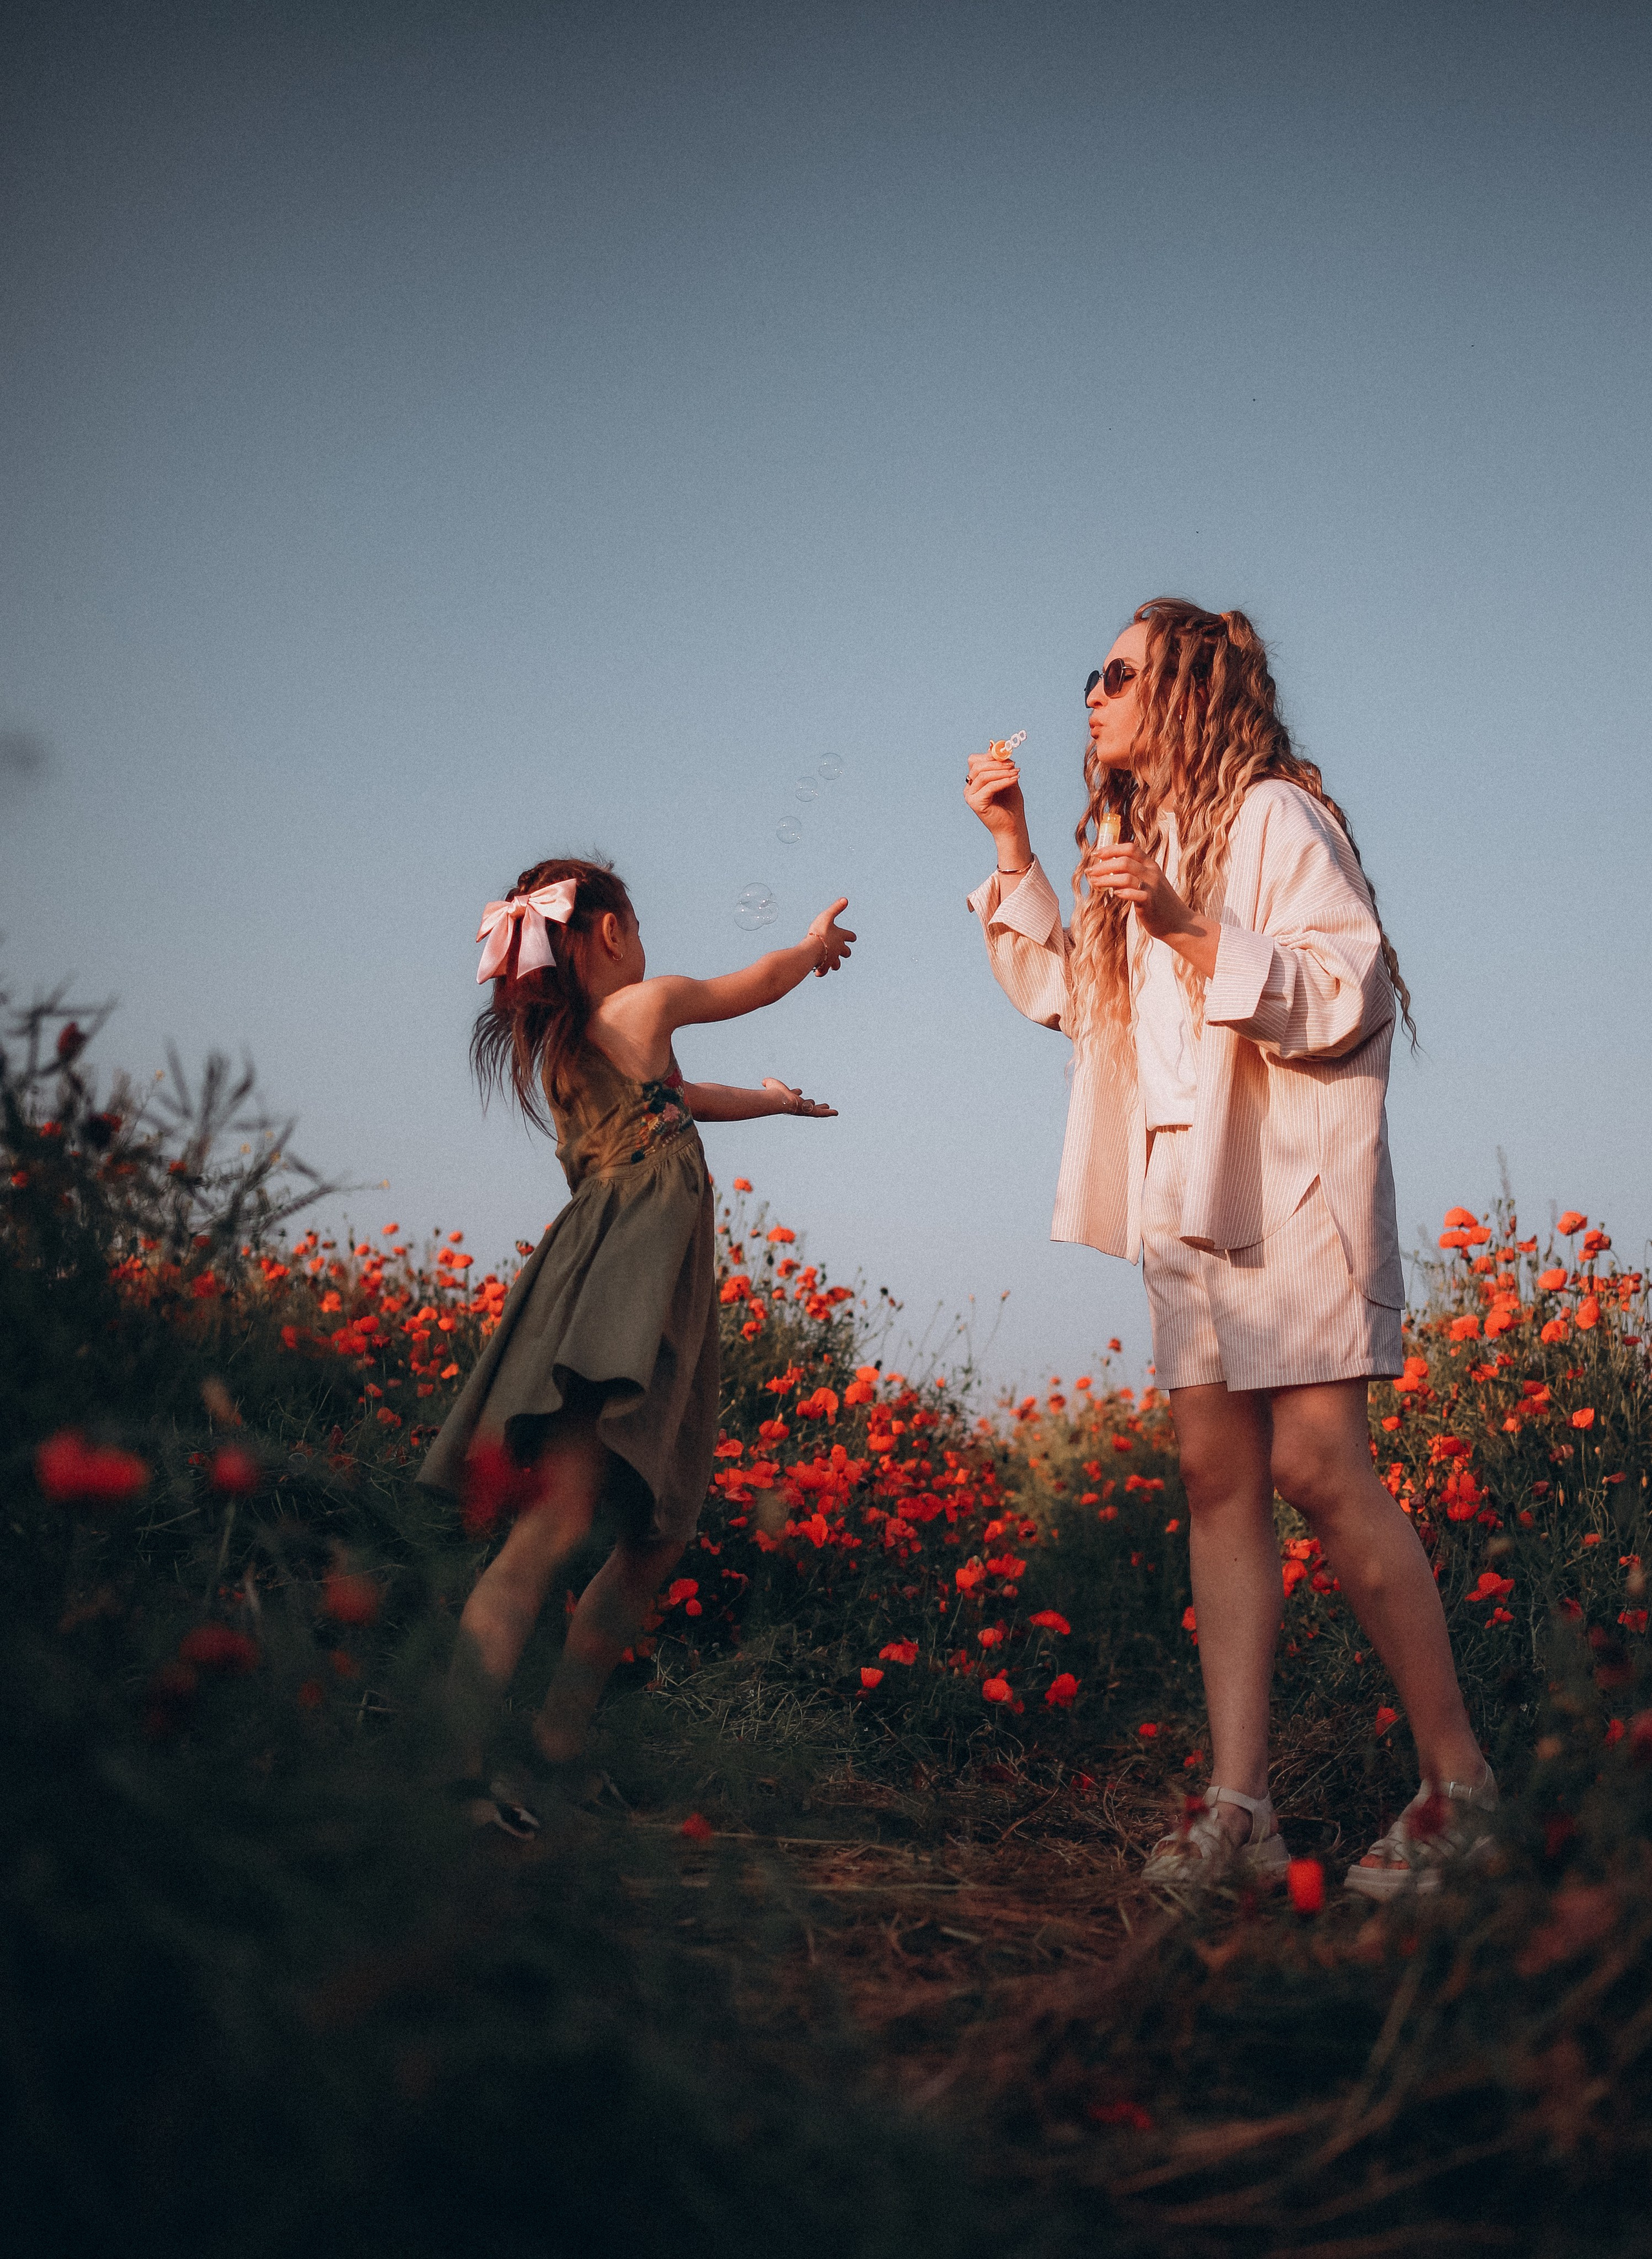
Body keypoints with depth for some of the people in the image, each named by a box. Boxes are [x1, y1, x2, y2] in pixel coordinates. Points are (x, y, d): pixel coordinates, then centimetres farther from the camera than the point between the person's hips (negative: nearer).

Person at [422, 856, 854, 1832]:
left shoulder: (554, 1046, 23)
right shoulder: (649, 1001, 3)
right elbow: (761, 981, 21)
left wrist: (773, 1100, 57)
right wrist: (818, 942, 43)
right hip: (623, 1285, -9)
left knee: (661, 1531, 13)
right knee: (561, 1516, -19)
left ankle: (561, 1746, 15)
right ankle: (457, 1757, -26)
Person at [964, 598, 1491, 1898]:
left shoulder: (1272, 815, -5)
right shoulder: (1138, 833, 21)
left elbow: (1349, 995, -14)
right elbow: (1075, 998, 28)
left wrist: (1189, 929, -22)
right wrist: (1013, 850, 20)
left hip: (1290, 1180, -8)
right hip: (1185, 1189, 8)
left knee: (1316, 1468, -14)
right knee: (1217, 1474, 0)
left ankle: (1458, 1776, -1)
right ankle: (1240, 1804, -2)